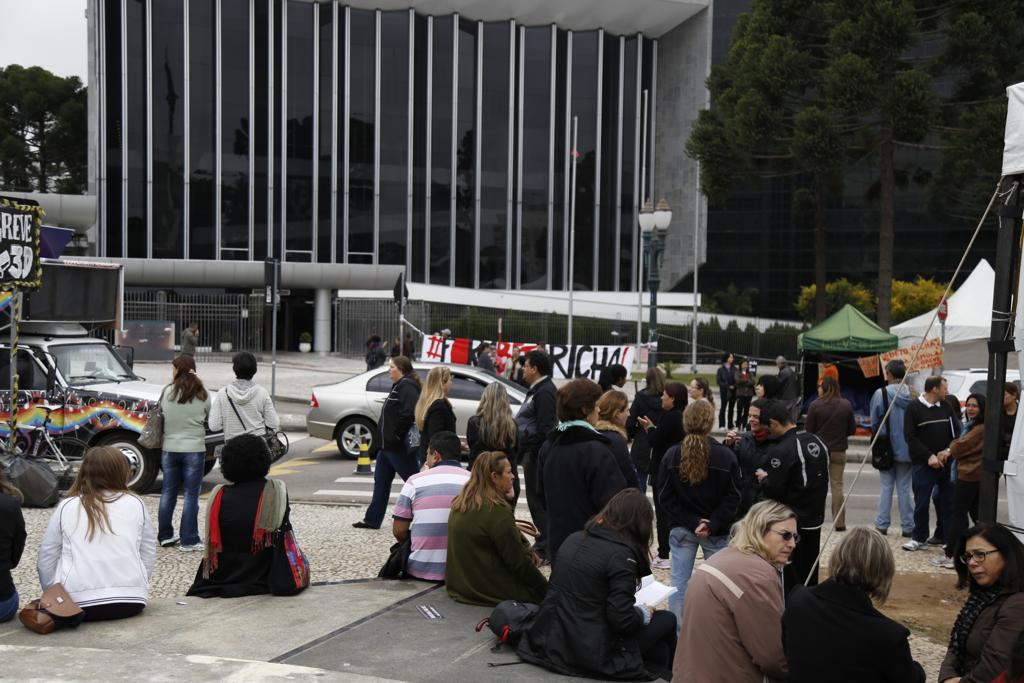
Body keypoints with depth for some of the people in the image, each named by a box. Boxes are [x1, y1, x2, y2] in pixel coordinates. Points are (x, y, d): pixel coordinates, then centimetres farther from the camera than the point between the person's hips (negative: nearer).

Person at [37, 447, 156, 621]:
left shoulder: (66, 507, 3)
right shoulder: (135, 504, 5)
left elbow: (46, 560, 7)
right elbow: (149, 555, 9)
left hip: (78, 604, -2)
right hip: (131, 601, 2)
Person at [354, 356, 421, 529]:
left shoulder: (407, 387, -17)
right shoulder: (399, 386, 17)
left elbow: (409, 413, -30)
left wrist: (398, 435, -23)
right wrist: (387, 439, 16)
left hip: (400, 448, -11)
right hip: (387, 445, 11)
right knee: (381, 482, 14)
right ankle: (372, 519, 21)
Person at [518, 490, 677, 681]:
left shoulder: (575, 539, 6)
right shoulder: (621, 554, -17)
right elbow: (622, 620, -19)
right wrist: (645, 613, 1)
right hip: (590, 652, -8)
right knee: (666, 620, 12)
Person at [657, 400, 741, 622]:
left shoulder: (672, 455, -5)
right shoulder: (726, 456, -10)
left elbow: (665, 498, -6)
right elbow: (732, 498, -11)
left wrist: (690, 522, -8)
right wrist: (712, 526, -11)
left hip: (681, 529, 1)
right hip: (717, 532, -1)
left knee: (679, 582, 7)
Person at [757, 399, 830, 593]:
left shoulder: (782, 451, -22)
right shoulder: (818, 442, 5)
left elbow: (773, 490, -20)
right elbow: (822, 478, 13)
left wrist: (764, 478, -1)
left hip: (792, 524, -8)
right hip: (815, 519, 8)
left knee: (791, 579, 2)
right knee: (810, 575, 18)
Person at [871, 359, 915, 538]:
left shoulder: (880, 394, -12)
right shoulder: (912, 395, -7)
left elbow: (874, 422, -4)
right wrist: (907, 438, 12)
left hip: (886, 448, -1)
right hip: (907, 449, 1)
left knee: (886, 487, 8)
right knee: (904, 488, 9)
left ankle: (881, 525, 9)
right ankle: (908, 527, 12)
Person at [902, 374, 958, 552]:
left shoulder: (946, 407, 8)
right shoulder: (914, 408, -5)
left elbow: (954, 433, 13)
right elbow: (910, 437, -8)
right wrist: (929, 456, -15)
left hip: (946, 462, 4)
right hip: (923, 464, -4)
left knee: (948, 501, 7)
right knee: (922, 502, 1)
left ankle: (945, 536, 17)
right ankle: (919, 538, 14)